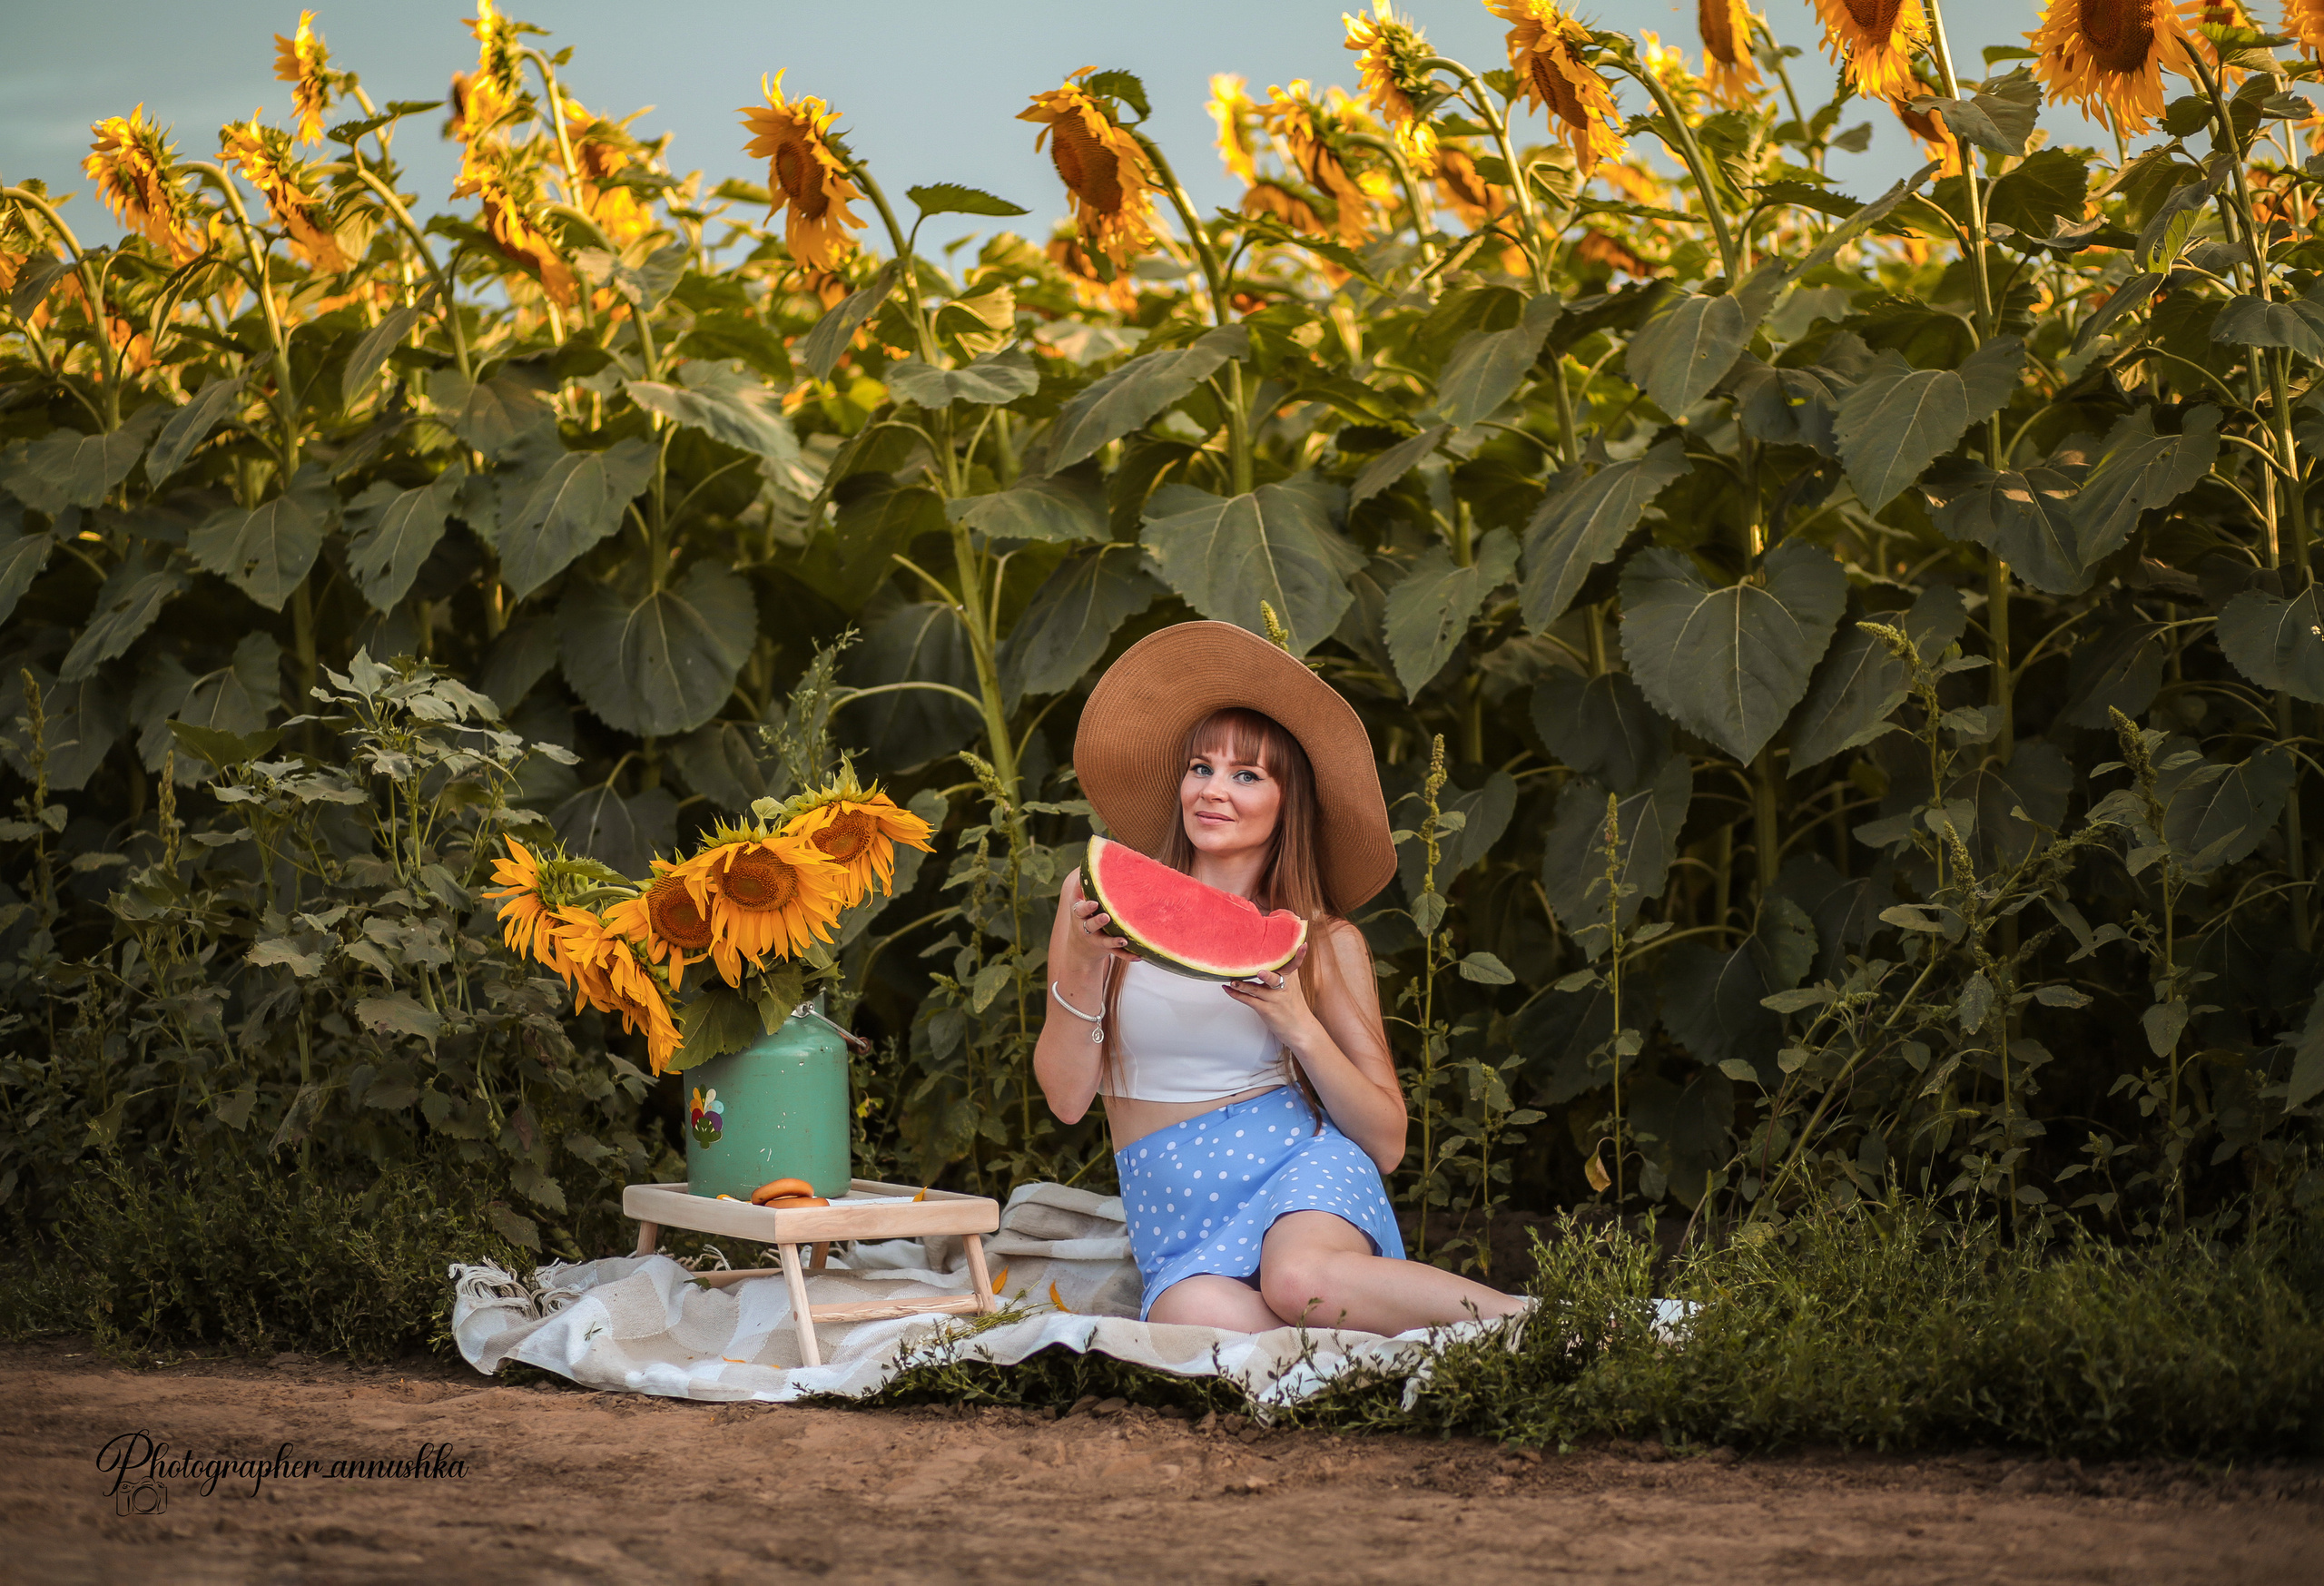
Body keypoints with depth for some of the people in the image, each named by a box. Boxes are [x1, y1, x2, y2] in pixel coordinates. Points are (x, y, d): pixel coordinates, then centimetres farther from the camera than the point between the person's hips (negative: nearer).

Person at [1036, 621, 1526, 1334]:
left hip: (1301, 1165, -1)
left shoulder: (1326, 945, 7)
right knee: (1205, 1316, -38)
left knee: (1303, 1281, -39)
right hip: (1170, 1205, 1)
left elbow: (1385, 1142, 4)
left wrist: (1299, 1028, -11)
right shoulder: (1103, 899, 8)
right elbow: (1067, 1096, 4)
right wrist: (1084, 966, -12)